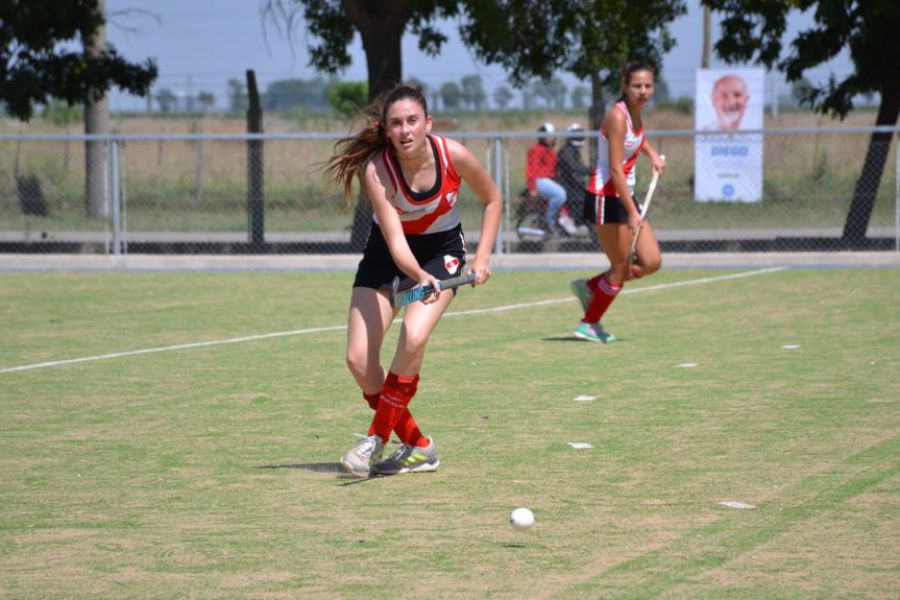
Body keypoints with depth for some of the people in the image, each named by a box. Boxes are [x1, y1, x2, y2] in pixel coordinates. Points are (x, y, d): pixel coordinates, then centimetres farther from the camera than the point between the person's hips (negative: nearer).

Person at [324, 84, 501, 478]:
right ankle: (417, 447, 7)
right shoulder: (375, 169, -27)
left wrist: (482, 257, -10)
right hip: (387, 254, 1)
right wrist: (418, 276, -51)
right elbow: (395, 239, -32)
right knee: (359, 360, -9)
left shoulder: (453, 155, -23)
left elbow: (492, 200, -2)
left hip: (441, 250, -1)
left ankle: (376, 440, -13)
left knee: (413, 338, -27)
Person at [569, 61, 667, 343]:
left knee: (651, 263, 4)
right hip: (607, 198, -9)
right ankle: (589, 324, 16)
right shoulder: (618, 116, -19)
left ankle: (590, 287, 21)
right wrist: (632, 212, -28)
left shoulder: (635, 113, 6)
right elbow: (615, 170, -24)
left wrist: (652, 154, 19)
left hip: (626, 195, 9)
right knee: (621, 268, -2)